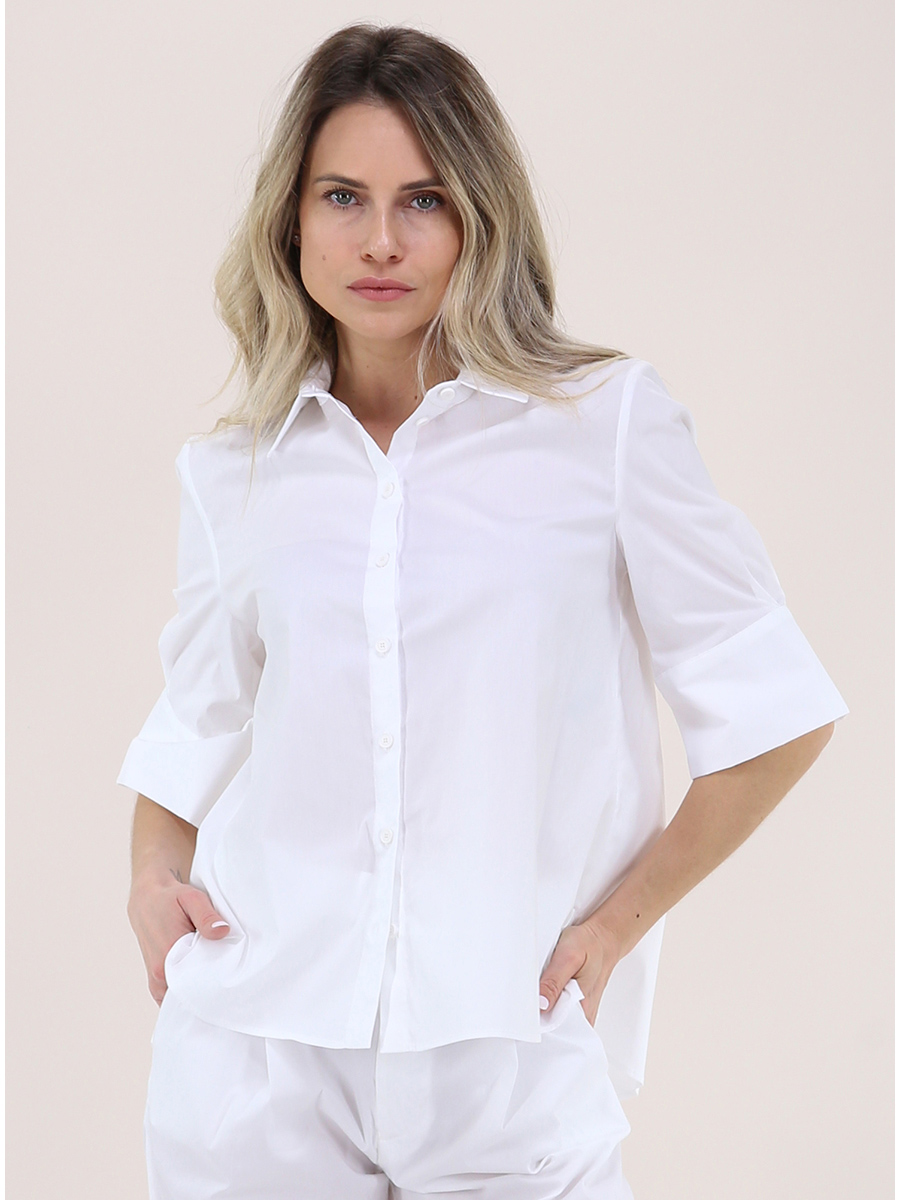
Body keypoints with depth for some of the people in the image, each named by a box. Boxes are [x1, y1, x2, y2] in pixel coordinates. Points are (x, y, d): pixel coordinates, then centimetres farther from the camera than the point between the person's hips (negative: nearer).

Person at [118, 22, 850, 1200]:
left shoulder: (608, 419, -3)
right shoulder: (235, 471, 8)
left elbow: (771, 712, -1)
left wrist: (616, 923, -3)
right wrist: (156, 872, 2)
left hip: (506, 1051, -2)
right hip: (260, 1045, 3)